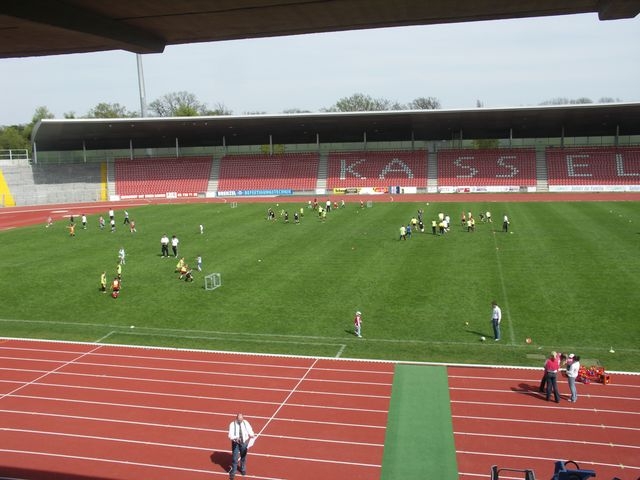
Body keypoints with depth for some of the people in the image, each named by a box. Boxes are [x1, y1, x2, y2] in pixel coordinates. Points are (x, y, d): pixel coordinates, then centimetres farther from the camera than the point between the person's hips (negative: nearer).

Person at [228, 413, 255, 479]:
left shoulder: (246, 423, -10)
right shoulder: (232, 424, -18)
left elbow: (250, 431, -9)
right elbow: (230, 435, -20)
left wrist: (251, 435, -32)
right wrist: (236, 438, -40)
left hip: (244, 442, 2)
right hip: (236, 443, -2)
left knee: (243, 456, 21)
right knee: (235, 458, 4)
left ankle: (243, 469, 48)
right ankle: (233, 472, 27)